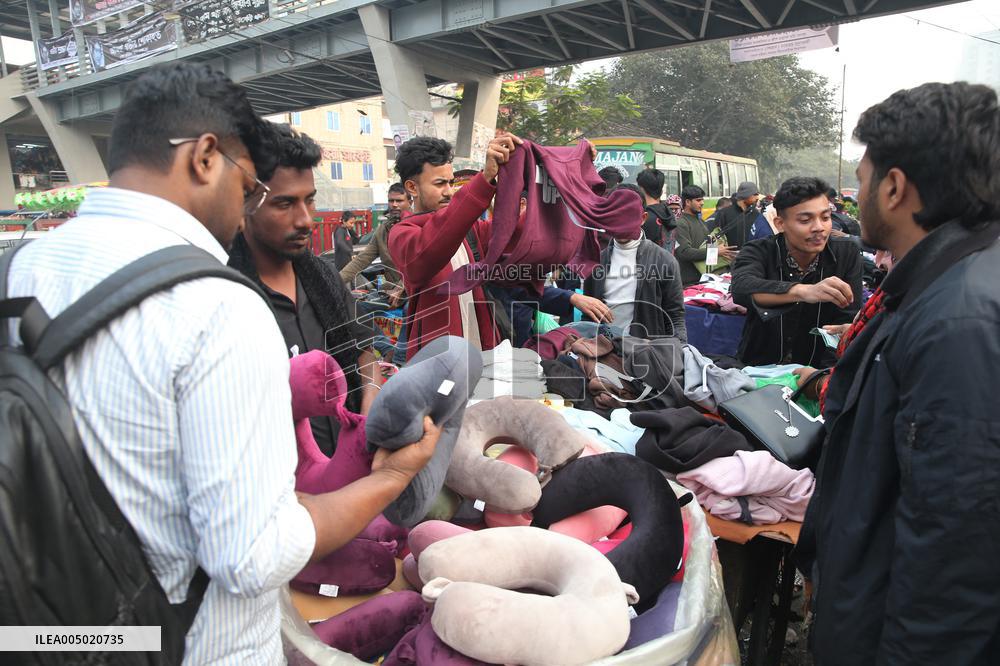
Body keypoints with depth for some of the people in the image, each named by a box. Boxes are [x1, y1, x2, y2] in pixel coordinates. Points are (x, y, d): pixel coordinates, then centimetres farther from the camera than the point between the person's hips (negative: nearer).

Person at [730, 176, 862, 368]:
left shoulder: (846, 254, -3)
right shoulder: (759, 252, -9)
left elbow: (847, 324, -7)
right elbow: (741, 289, -30)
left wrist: (825, 373, -23)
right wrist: (803, 291, -44)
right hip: (758, 370, 0)